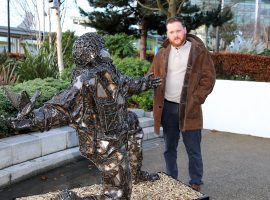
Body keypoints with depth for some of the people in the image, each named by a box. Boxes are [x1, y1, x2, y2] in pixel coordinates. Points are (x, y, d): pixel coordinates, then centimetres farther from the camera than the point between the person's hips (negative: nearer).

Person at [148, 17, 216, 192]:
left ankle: (196, 184, 20)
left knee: (193, 150, 5)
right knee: (169, 148, 15)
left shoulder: (199, 51, -5)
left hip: (189, 109, -4)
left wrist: (195, 100, -13)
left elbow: (209, 78, -6)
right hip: (167, 107, 4)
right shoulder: (163, 53, 7)